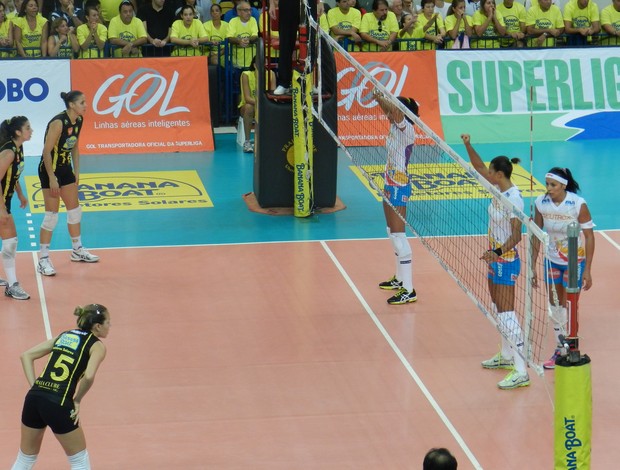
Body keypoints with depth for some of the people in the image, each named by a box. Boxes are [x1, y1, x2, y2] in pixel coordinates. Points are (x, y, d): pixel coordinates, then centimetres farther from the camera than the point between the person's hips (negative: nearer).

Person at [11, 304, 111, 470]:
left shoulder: (64, 336, 20)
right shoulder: (97, 346, 2)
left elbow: (26, 356, 17)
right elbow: (89, 376, -17)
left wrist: (36, 387, 11)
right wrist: (77, 400, -1)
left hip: (33, 398, 6)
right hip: (58, 405, -6)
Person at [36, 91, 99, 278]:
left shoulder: (78, 121, 0)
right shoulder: (58, 122, -25)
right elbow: (47, 151, -23)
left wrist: (76, 171, 12)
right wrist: (52, 178, -23)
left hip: (65, 168, 9)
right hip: (50, 170, -8)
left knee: (75, 210, 17)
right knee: (52, 215, -7)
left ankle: (77, 251, 33)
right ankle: (43, 260, -1)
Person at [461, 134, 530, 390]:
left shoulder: (513, 199, -23)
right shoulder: (500, 189, 2)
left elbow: (516, 235, -28)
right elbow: (478, 167, 17)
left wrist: (499, 252, -40)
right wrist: (468, 146, 6)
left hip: (506, 260, -10)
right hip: (495, 257, 10)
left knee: (506, 313, -12)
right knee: (498, 308, 20)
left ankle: (520, 371, -13)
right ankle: (506, 356, 36)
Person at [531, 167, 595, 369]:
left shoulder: (578, 204, -22)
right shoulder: (541, 203, -12)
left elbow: (589, 236, -15)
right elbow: (536, 236, -1)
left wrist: (587, 271, -16)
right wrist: (532, 266, -1)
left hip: (575, 261, -4)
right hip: (552, 260, 4)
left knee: (568, 306, -1)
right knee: (554, 303, 11)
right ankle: (559, 349, 25)